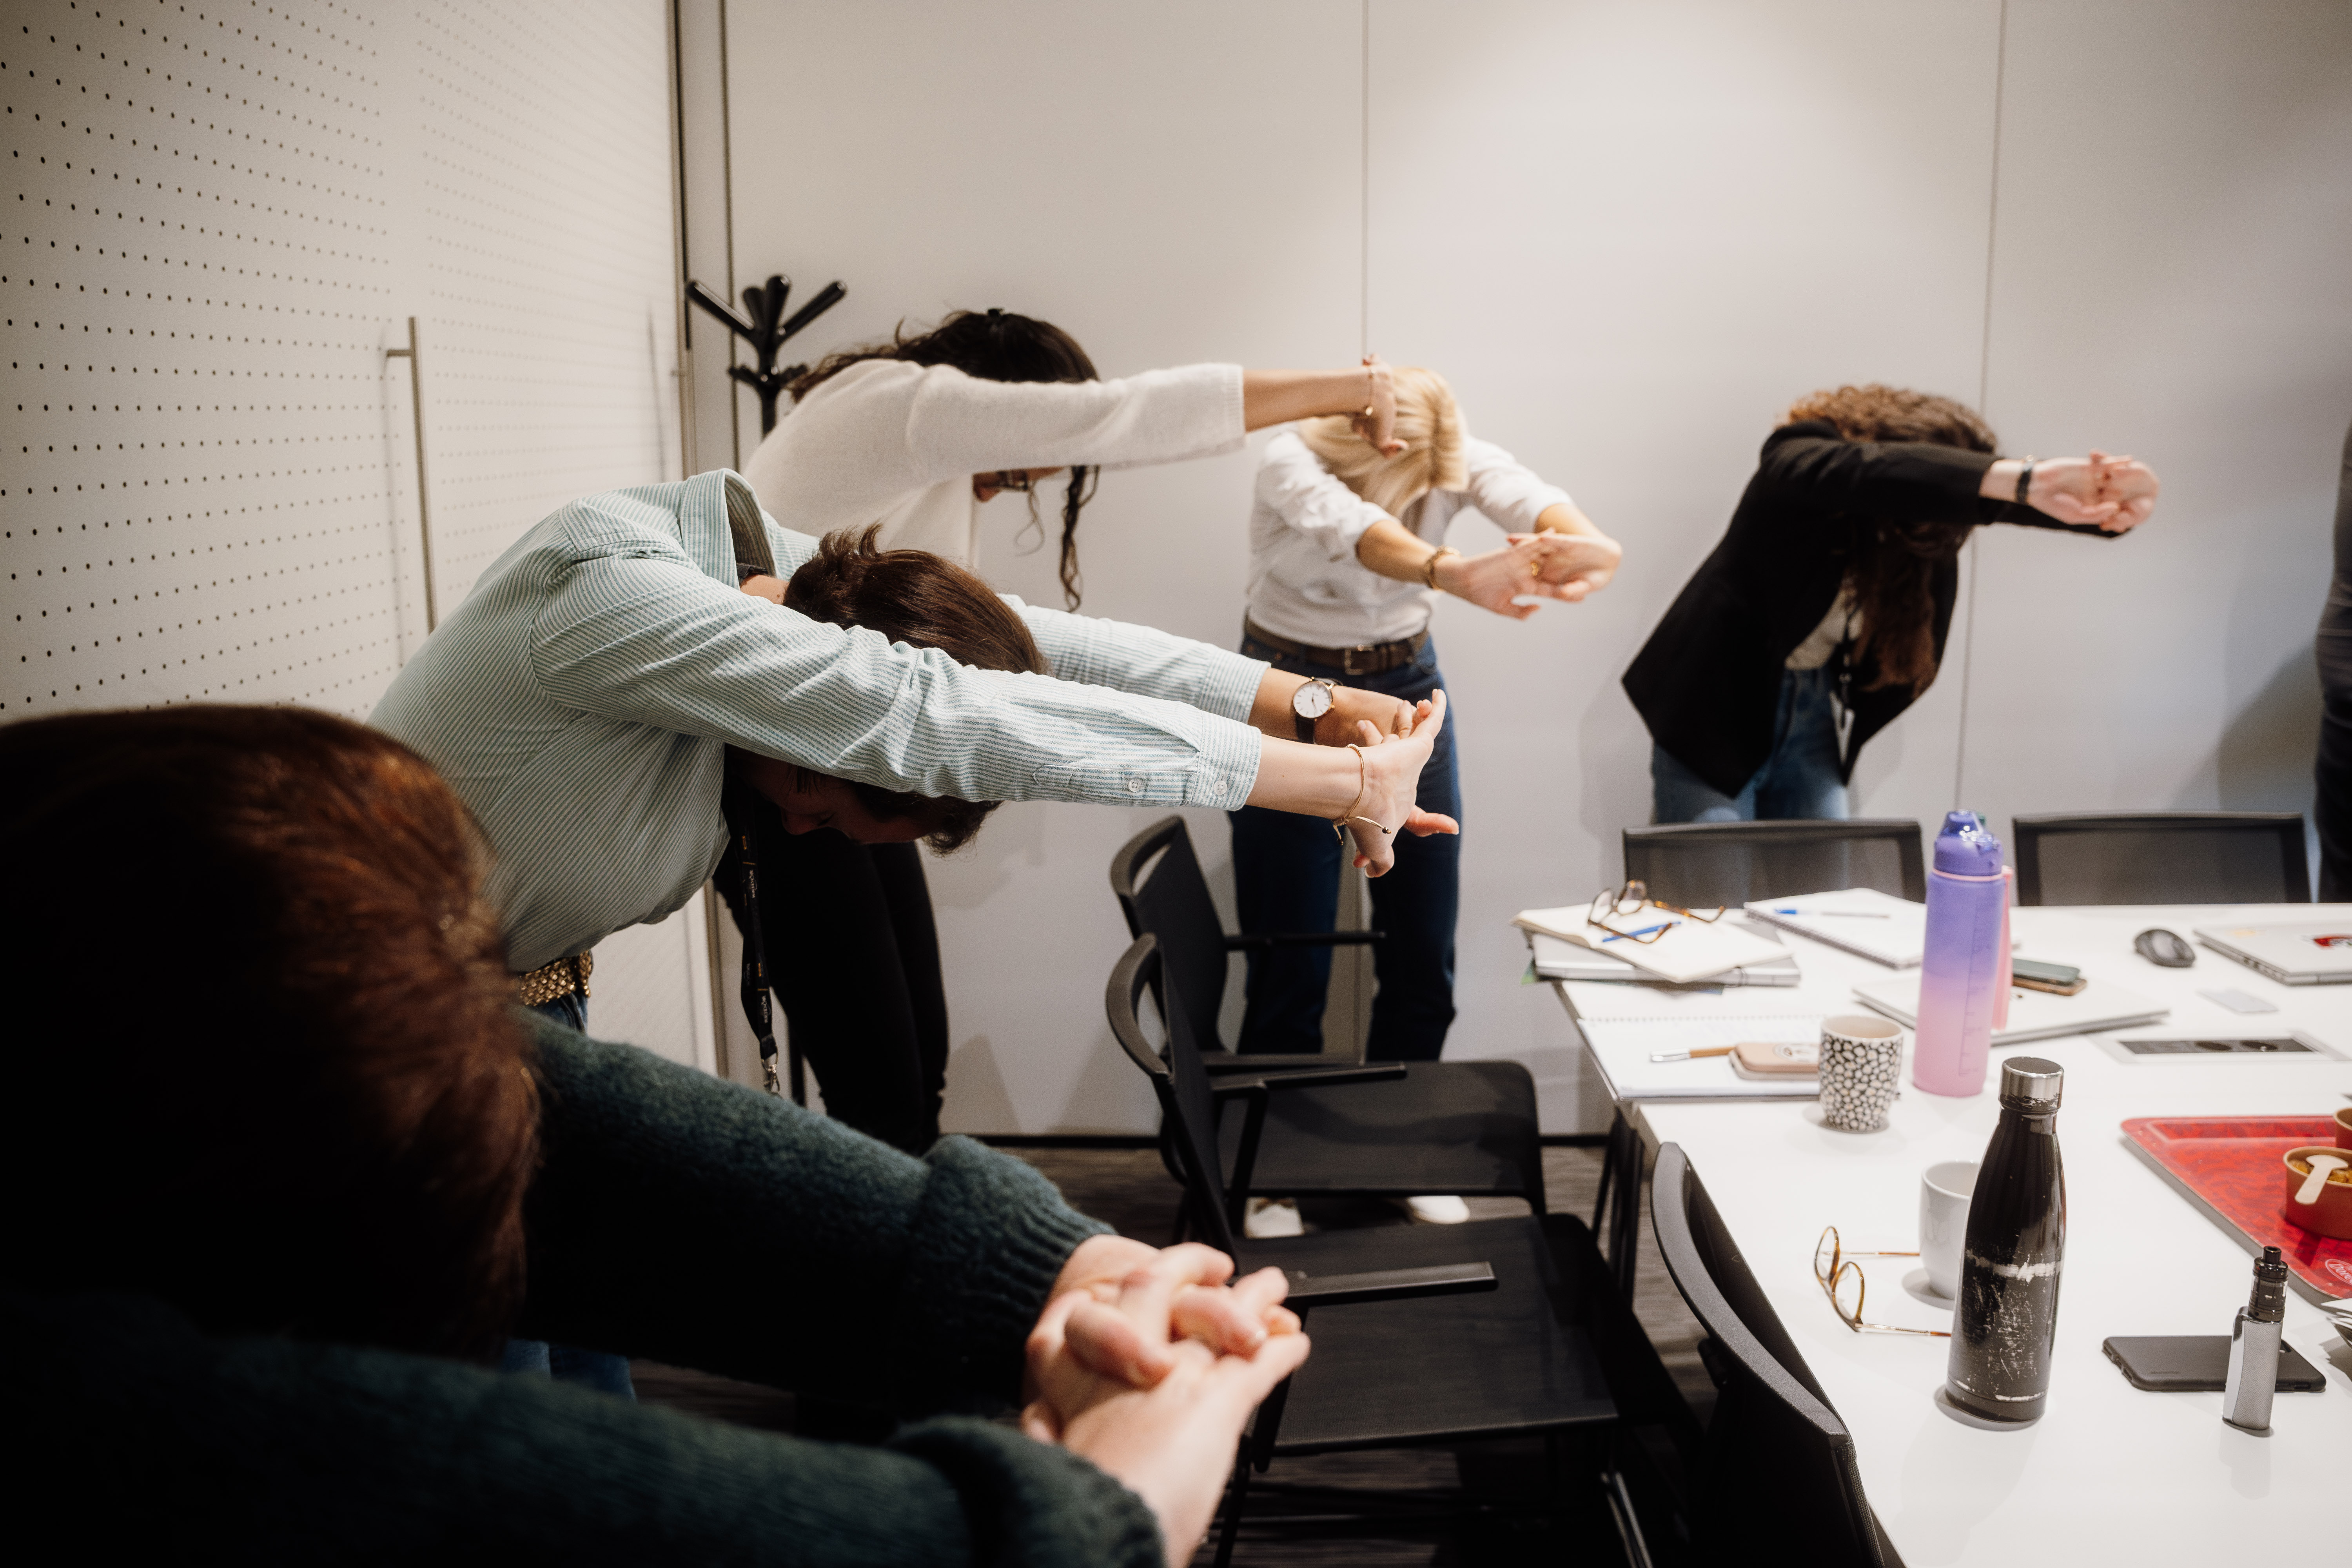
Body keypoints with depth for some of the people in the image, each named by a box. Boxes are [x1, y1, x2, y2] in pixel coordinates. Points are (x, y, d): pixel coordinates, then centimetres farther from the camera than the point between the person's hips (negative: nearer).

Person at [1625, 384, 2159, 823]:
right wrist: (2025, 479, -55)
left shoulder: (1926, 505, -9)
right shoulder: (1800, 462, -25)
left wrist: (2114, 502, -41)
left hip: (1815, 713, 5)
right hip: (1717, 708, -5)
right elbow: (1873, 474, -45)